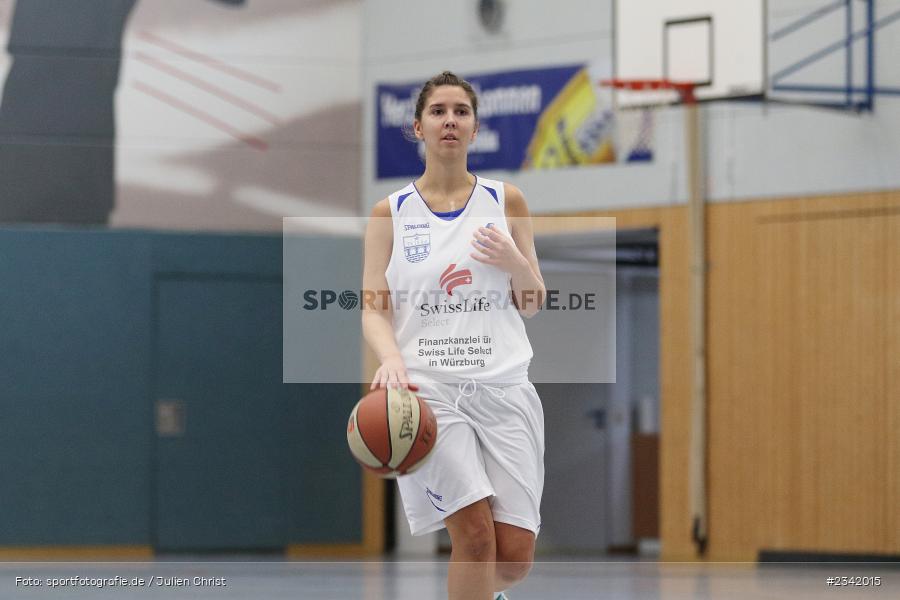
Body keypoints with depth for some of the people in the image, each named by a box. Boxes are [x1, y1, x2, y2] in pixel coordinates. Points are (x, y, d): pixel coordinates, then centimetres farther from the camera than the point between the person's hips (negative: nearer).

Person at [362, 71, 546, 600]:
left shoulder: (506, 201, 10)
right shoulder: (391, 213, 7)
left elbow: (534, 305, 15)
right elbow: (374, 307, 4)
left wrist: (516, 264, -7)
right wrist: (391, 357, -17)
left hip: (503, 383, 2)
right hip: (426, 384, -2)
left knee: (515, 557, -3)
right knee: (474, 531, -20)